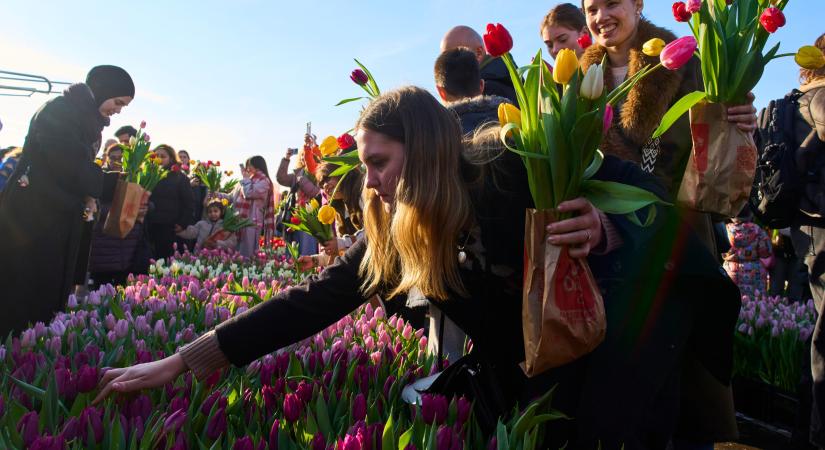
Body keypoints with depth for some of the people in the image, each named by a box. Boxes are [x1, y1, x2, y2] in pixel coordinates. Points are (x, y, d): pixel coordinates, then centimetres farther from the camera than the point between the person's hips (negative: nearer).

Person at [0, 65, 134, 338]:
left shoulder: (89, 122, 15)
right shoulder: (58, 111, -11)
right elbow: (71, 167, -21)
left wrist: (88, 197, -2)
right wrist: (111, 185, -9)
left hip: (63, 220, 8)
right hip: (32, 217, -8)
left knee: (53, 294, 9)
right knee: (22, 295, -4)